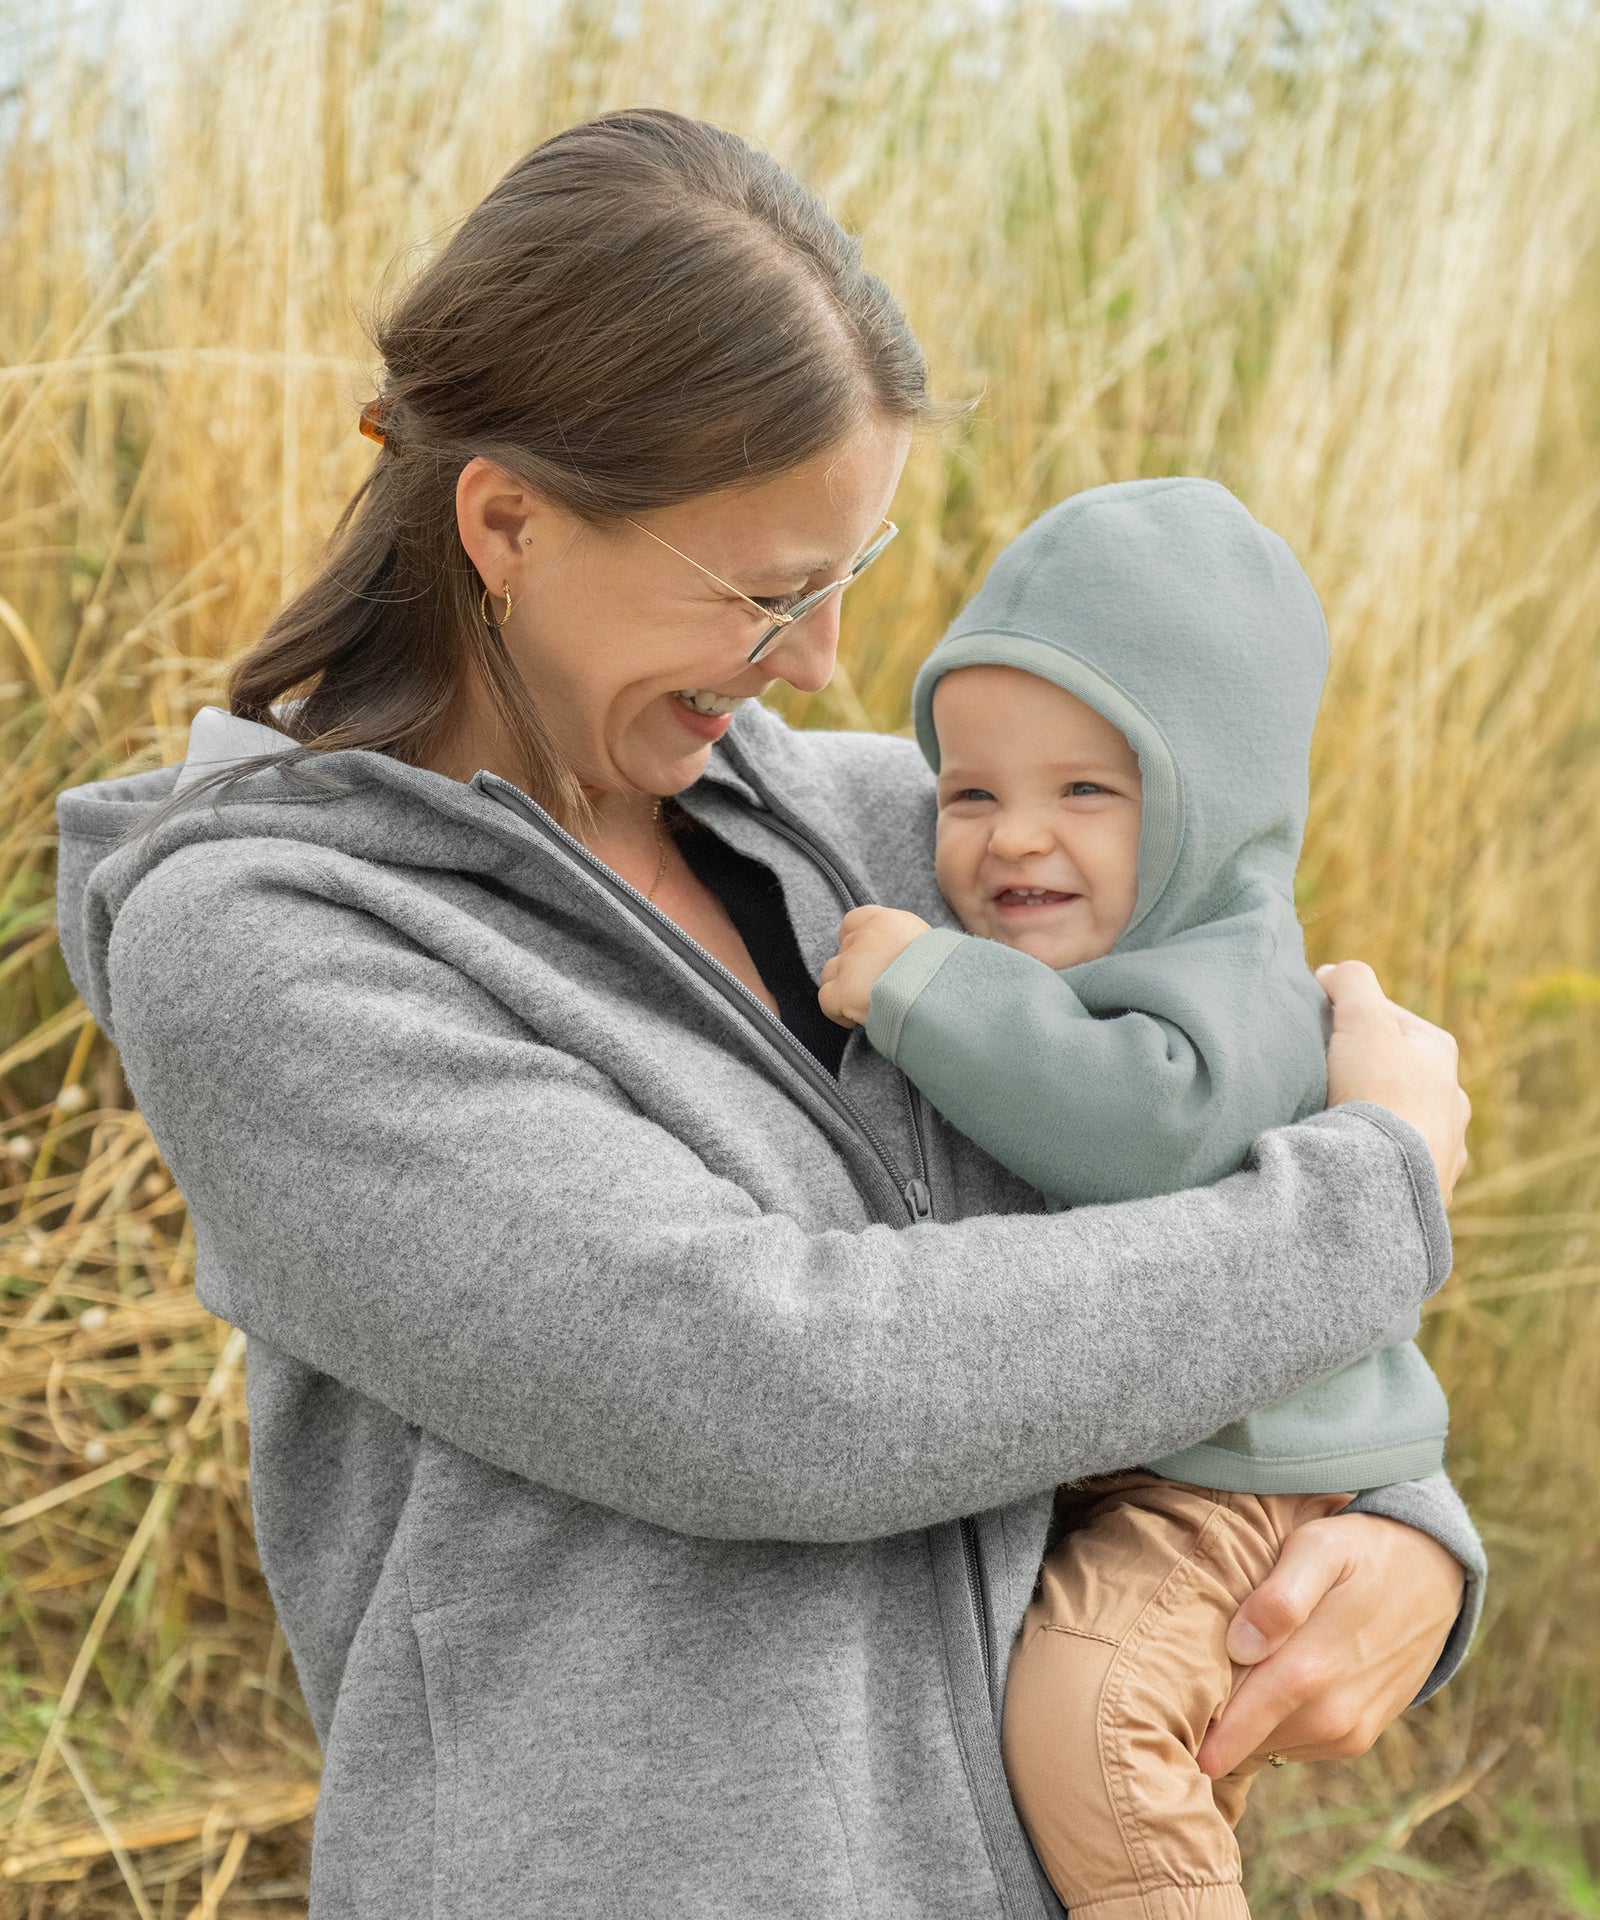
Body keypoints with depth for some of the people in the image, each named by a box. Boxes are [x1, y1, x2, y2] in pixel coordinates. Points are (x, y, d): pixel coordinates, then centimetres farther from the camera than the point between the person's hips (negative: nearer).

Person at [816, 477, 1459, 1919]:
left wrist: (929, 990, -34)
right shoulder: (1042, 969, 10)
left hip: (1226, 1471, -10)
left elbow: (1147, 1122, -40)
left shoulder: (1241, 978, -18)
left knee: (1085, 1708, -28)